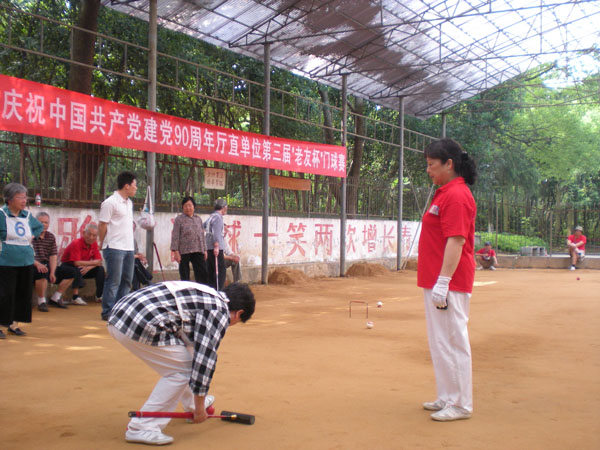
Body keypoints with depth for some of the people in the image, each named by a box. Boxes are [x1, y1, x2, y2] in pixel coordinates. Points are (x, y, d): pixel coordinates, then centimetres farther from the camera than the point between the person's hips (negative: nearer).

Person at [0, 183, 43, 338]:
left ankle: (14, 324, 21)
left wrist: (33, 236, 11)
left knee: (23, 293, 9)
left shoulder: (27, 215, 10)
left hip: (26, 262, 6)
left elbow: (40, 227, 28)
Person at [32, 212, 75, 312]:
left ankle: (55, 298, 8)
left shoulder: (51, 237, 11)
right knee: (42, 273, -39)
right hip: (34, 266, -7)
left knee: (71, 273, -1)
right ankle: (41, 301, -22)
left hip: (48, 266, 7)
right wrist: (37, 263, -33)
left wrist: (52, 272, -11)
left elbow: (53, 256, 3)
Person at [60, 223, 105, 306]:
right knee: (77, 270, -37)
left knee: (100, 269, -11)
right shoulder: (76, 243, -25)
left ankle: (99, 296, -6)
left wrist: (88, 267, -29)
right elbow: (77, 263, -33)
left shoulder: (94, 244, -6)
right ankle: (75, 298, -35)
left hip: (84, 268, 6)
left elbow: (99, 261, -11)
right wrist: (93, 263, -24)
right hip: (68, 266, -6)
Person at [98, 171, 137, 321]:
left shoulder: (129, 203, 16)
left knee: (126, 280, 11)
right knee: (114, 281, -5)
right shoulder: (110, 203, -11)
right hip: (114, 247, -8)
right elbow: (102, 225, -8)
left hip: (128, 248, 8)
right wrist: (104, 244, -2)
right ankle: (108, 312, 3)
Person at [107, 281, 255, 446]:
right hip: (140, 326, -10)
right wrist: (200, 407, 6)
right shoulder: (220, 312, -2)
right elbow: (205, 358, -5)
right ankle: (142, 428, 2)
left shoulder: (203, 295, 25)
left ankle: (192, 407, 38)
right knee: (181, 370, 2)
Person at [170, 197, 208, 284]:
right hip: (184, 251, -4)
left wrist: (205, 250, 14)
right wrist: (175, 251, -12)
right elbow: (175, 236, -4)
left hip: (198, 251, 4)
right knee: (184, 275, 2)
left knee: (202, 274, -2)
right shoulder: (179, 219, 1)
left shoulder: (198, 219, 15)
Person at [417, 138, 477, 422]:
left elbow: (456, 240, -23)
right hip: (436, 283, 11)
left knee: (452, 342, -3)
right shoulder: (445, 193, 16)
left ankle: (460, 405, 7)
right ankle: (447, 398, 28)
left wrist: (443, 282, -25)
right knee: (439, 343, 17)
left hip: (449, 284, -11)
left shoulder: (456, 195, -16)